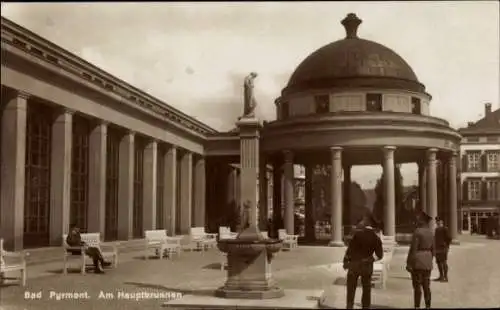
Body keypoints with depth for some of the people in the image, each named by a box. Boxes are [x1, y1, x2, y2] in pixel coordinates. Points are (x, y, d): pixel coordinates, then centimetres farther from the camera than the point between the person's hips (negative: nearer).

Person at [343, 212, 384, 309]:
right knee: (366, 290, 13)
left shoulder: (358, 233, -13)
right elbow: (379, 255, -1)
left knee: (351, 288, 7)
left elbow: (350, 248, -11)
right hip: (367, 266, 3)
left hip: (354, 264, -3)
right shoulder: (376, 238, -3)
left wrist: (345, 261, 0)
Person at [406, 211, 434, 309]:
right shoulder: (430, 233, 8)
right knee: (426, 286, 11)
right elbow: (432, 249, 13)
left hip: (417, 261, -7)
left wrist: (408, 263, -13)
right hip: (427, 262, 7)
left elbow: (413, 249, -17)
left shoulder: (417, 232, -15)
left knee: (417, 286, -2)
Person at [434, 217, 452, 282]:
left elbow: (449, 238, -10)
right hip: (437, 248, 8)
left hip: (443, 248, -8)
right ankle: (441, 276, 19)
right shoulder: (436, 229, 18)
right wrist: (434, 247, 19)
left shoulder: (445, 229, -6)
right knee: (438, 262, 10)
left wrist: (447, 247, -15)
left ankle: (445, 277, -7)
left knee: (444, 262, -8)